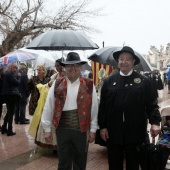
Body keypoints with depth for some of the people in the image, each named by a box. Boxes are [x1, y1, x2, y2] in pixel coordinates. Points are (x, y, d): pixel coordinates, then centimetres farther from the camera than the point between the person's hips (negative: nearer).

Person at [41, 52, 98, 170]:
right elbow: (48, 108, 2)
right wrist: (47, 129, 1)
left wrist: (93, 130, -1)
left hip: (82, 129, -1)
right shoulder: (57, 85, 1)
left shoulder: (89, 85, -2)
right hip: (62, 129, 1)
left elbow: (94, 109, 0)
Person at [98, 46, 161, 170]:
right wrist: (102, 126, 0)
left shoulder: (144, 81, 0)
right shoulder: (109, 81, 4)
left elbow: (151, 104, -2)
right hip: (113, 133, 1)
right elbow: (103, 106, 4)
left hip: (135, 133, -1)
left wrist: (155, 122, -16)